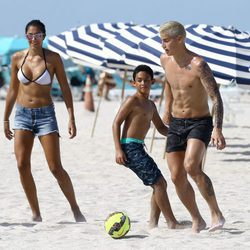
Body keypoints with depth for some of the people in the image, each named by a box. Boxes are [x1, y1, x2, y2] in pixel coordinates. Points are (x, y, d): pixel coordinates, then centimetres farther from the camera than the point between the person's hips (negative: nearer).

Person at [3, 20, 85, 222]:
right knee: (22, 165, -9)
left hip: (45, 114, -3)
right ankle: (36, 214, 1)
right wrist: (6, 119, 14)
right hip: (22, 114, 3)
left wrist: (71, 118, -7)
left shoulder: (53, 58, -4)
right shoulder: (18, 58, 4)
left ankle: (75, 209, 11)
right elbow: (13, 91, 13)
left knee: (56, 168, -7)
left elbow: (65, 89, 0)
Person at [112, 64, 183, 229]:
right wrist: (118, 149, -18)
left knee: (160, 184, 12)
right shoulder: (133, 101, -8)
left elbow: (161, 128, 26)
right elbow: (116, 123, -11)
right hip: (130, 148, -10)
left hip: (138, 149, 10)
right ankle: (172, 222, -7)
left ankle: (153, 222, 12)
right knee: (159, 182, -10)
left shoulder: (151, 105, 18)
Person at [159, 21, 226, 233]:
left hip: (200, 123, -7)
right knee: (177, 177, 2)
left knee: (191, 167, -29)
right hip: (176, 125, 7)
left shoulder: (198, 65, -20)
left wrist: (218, 129, -32)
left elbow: (216, 98, -23)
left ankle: (216, 213, -16)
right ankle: (197, 221, 19)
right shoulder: (165, 60, 1)